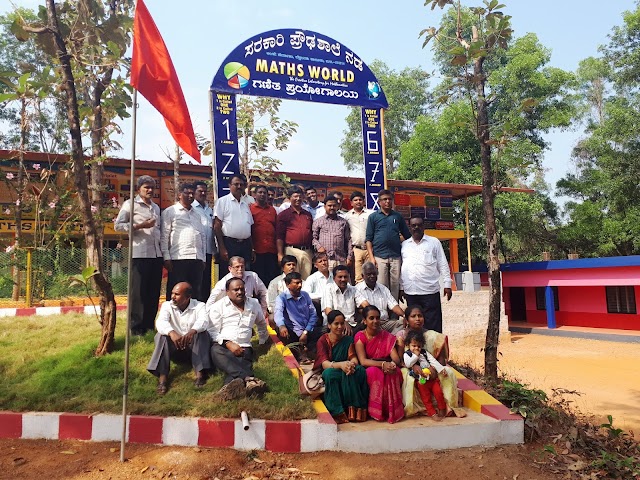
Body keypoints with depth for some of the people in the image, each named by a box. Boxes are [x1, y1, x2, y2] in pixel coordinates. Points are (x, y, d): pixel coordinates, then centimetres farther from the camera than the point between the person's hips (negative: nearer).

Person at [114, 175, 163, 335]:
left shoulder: (156, 207, 20)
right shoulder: (131, 204, 1)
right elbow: (118, 225, -6)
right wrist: (140, 226, -15)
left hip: (157, 254, 6)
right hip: (139, 254, -6)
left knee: (154, 291, 9)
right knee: (139, 291, -2)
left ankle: (149, 324, 19)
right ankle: (136, 327, 6)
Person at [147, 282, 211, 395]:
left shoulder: (199, 306, -6)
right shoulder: (167, 305, -2)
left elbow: (202, 321, -27)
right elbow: (161, 322, -23)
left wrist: (192, 332, -50)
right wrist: (171, 333, -45)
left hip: (193, 348, -1)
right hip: (174, 347, 1)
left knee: (202, 333, -29)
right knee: (161, 335, -26)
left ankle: (200, 373, -33)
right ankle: (162, 377, -35)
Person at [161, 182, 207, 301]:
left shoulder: (197, 214, 22)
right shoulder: (170, 212, 5)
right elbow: (164, 236, -1)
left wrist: (203, 258, 14)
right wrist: (166, 257, -9)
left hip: (197, 259, 5)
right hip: (178, 258, -5)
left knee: (195, 292, 6)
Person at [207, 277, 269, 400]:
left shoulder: (254, 304, 17)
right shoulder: (218, 306, 6)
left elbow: (262, 324, 36)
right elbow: (212, 331, -2)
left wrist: (262, 342, 36)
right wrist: (228, 344, -16)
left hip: (243, 348, 2)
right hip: (221, 346, -2)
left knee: (243, 363, -35)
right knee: (216, 352, -40)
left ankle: (229, 388, -62)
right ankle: (249, 379, -54)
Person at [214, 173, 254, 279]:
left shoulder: (246, 203, 18)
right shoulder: (222, 201, 1)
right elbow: (217, 225, -5)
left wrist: (252, 248, 12)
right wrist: (222, 248, -13)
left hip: (245, 245, 5)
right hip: (229, 244, -5)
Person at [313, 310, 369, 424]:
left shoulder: (348, 340, 6)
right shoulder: (323, 340, -3)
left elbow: (353, 358, -7)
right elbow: (324, 363, -18)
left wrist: (351, 364, -34)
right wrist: (340, 365, -39)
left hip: (345, 376, 2)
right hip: (328, 375, -2)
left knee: (360, 370, -30)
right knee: (330, 373, -37)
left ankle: (354, 410, -26)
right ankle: (337, 413, -32)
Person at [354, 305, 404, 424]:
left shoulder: (387, 336, 3)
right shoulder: (360, 336, -7)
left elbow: (396, 359, -5)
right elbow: (363, 361, -18)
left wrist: (393, 364, -30)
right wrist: (382, 364, -32)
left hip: (387, 368, 3)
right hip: (368, 371, -2)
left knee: (396, 371, -31)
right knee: (374, 371, -36)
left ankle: (392, 410, -18)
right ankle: (376, 411, -22)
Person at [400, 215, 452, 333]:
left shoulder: (434, 242, 8)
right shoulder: (404, 245, 13)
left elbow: (443, 265, 6)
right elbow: (402, 267, 14)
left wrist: (447, 284, -1)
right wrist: (400, 287, 11)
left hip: (430, 291, -2)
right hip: (410, 292, 2)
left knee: (433, 326, -2)